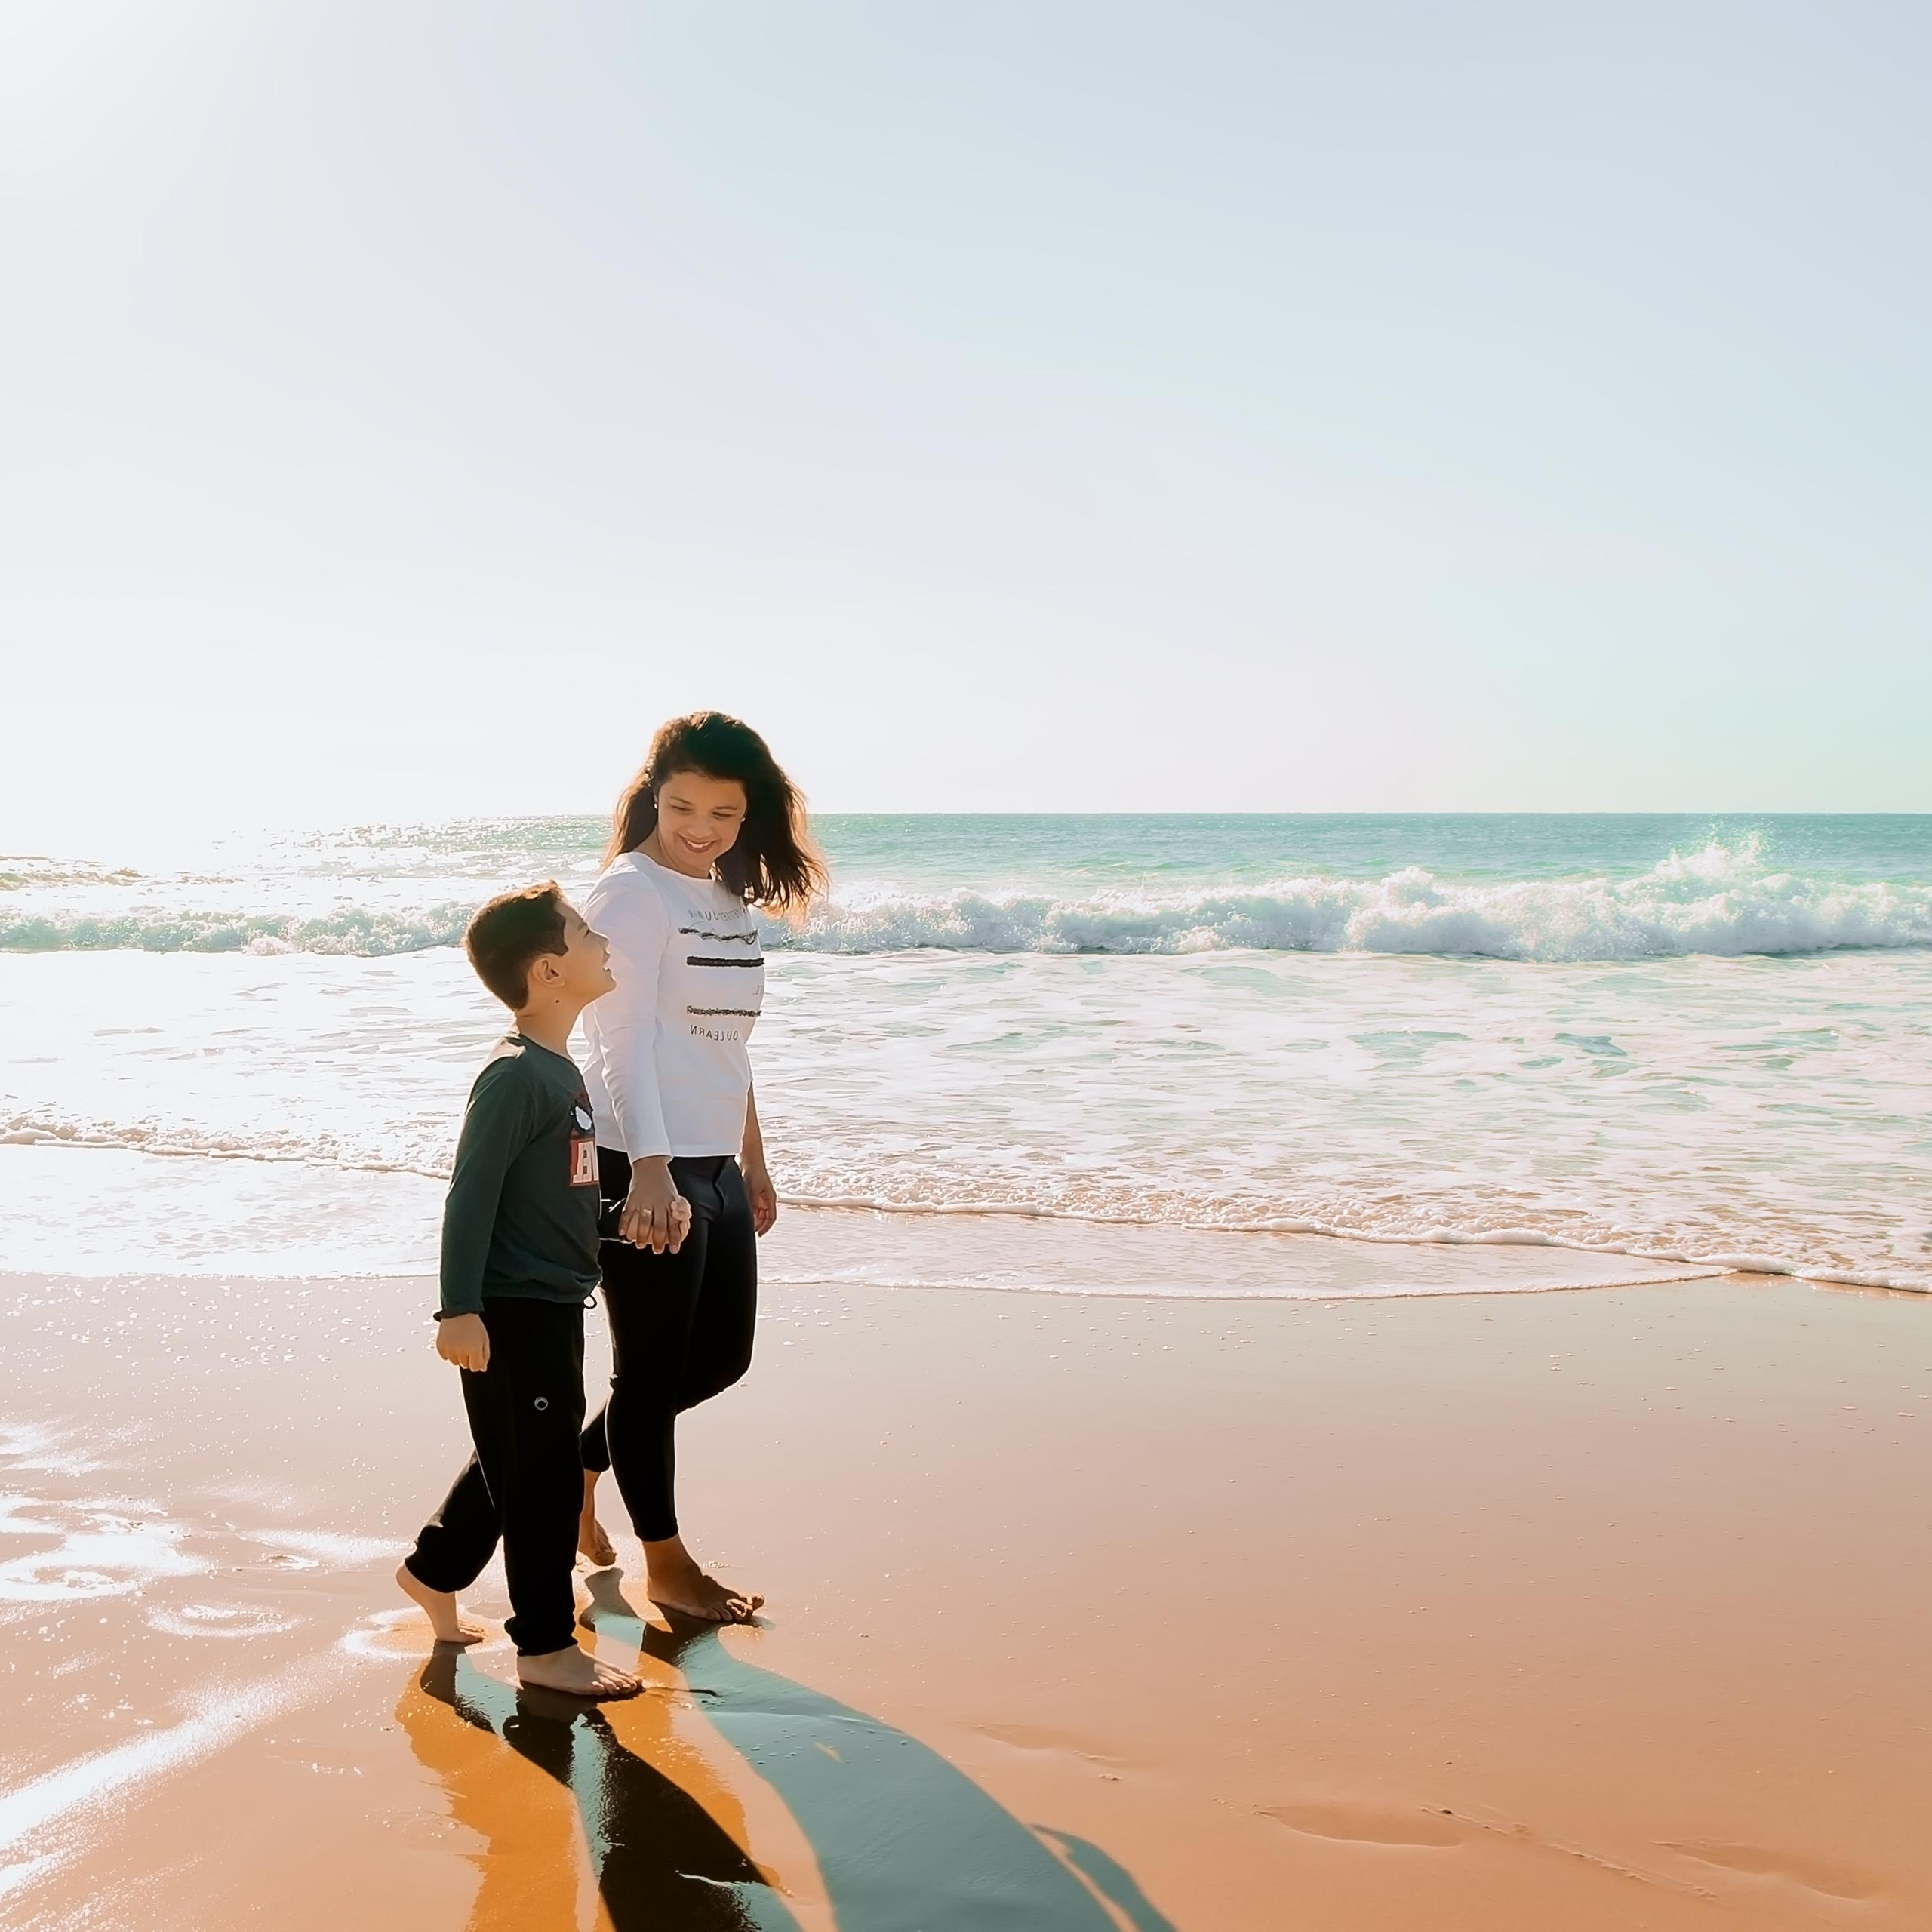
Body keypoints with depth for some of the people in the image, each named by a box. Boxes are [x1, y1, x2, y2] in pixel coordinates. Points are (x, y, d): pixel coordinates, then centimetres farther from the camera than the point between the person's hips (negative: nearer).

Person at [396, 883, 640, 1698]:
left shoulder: (561, 1070, 10)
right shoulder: (515, 1074, -19)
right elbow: (471, 1194, -21)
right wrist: (460, 1309, -23)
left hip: (552, 1305, 10)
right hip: (513, 1312, -9)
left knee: (515, 1461, 21)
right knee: (544, 1472, -1)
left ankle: (433, 1570, 39)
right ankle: (546, 1645, 11)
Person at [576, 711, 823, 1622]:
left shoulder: (730, 898, 12)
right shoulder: (630, 892, -13)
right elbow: (626, 1040, -24)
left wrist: (753, 1159, 22)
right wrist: (651, 1170, -34)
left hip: (715, 1166, 9)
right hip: (644, 1169, -9)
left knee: (722, 1356, 16)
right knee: (652, 1368, 4)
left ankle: (580, 1464, 35)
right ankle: (666, 1565, 19)